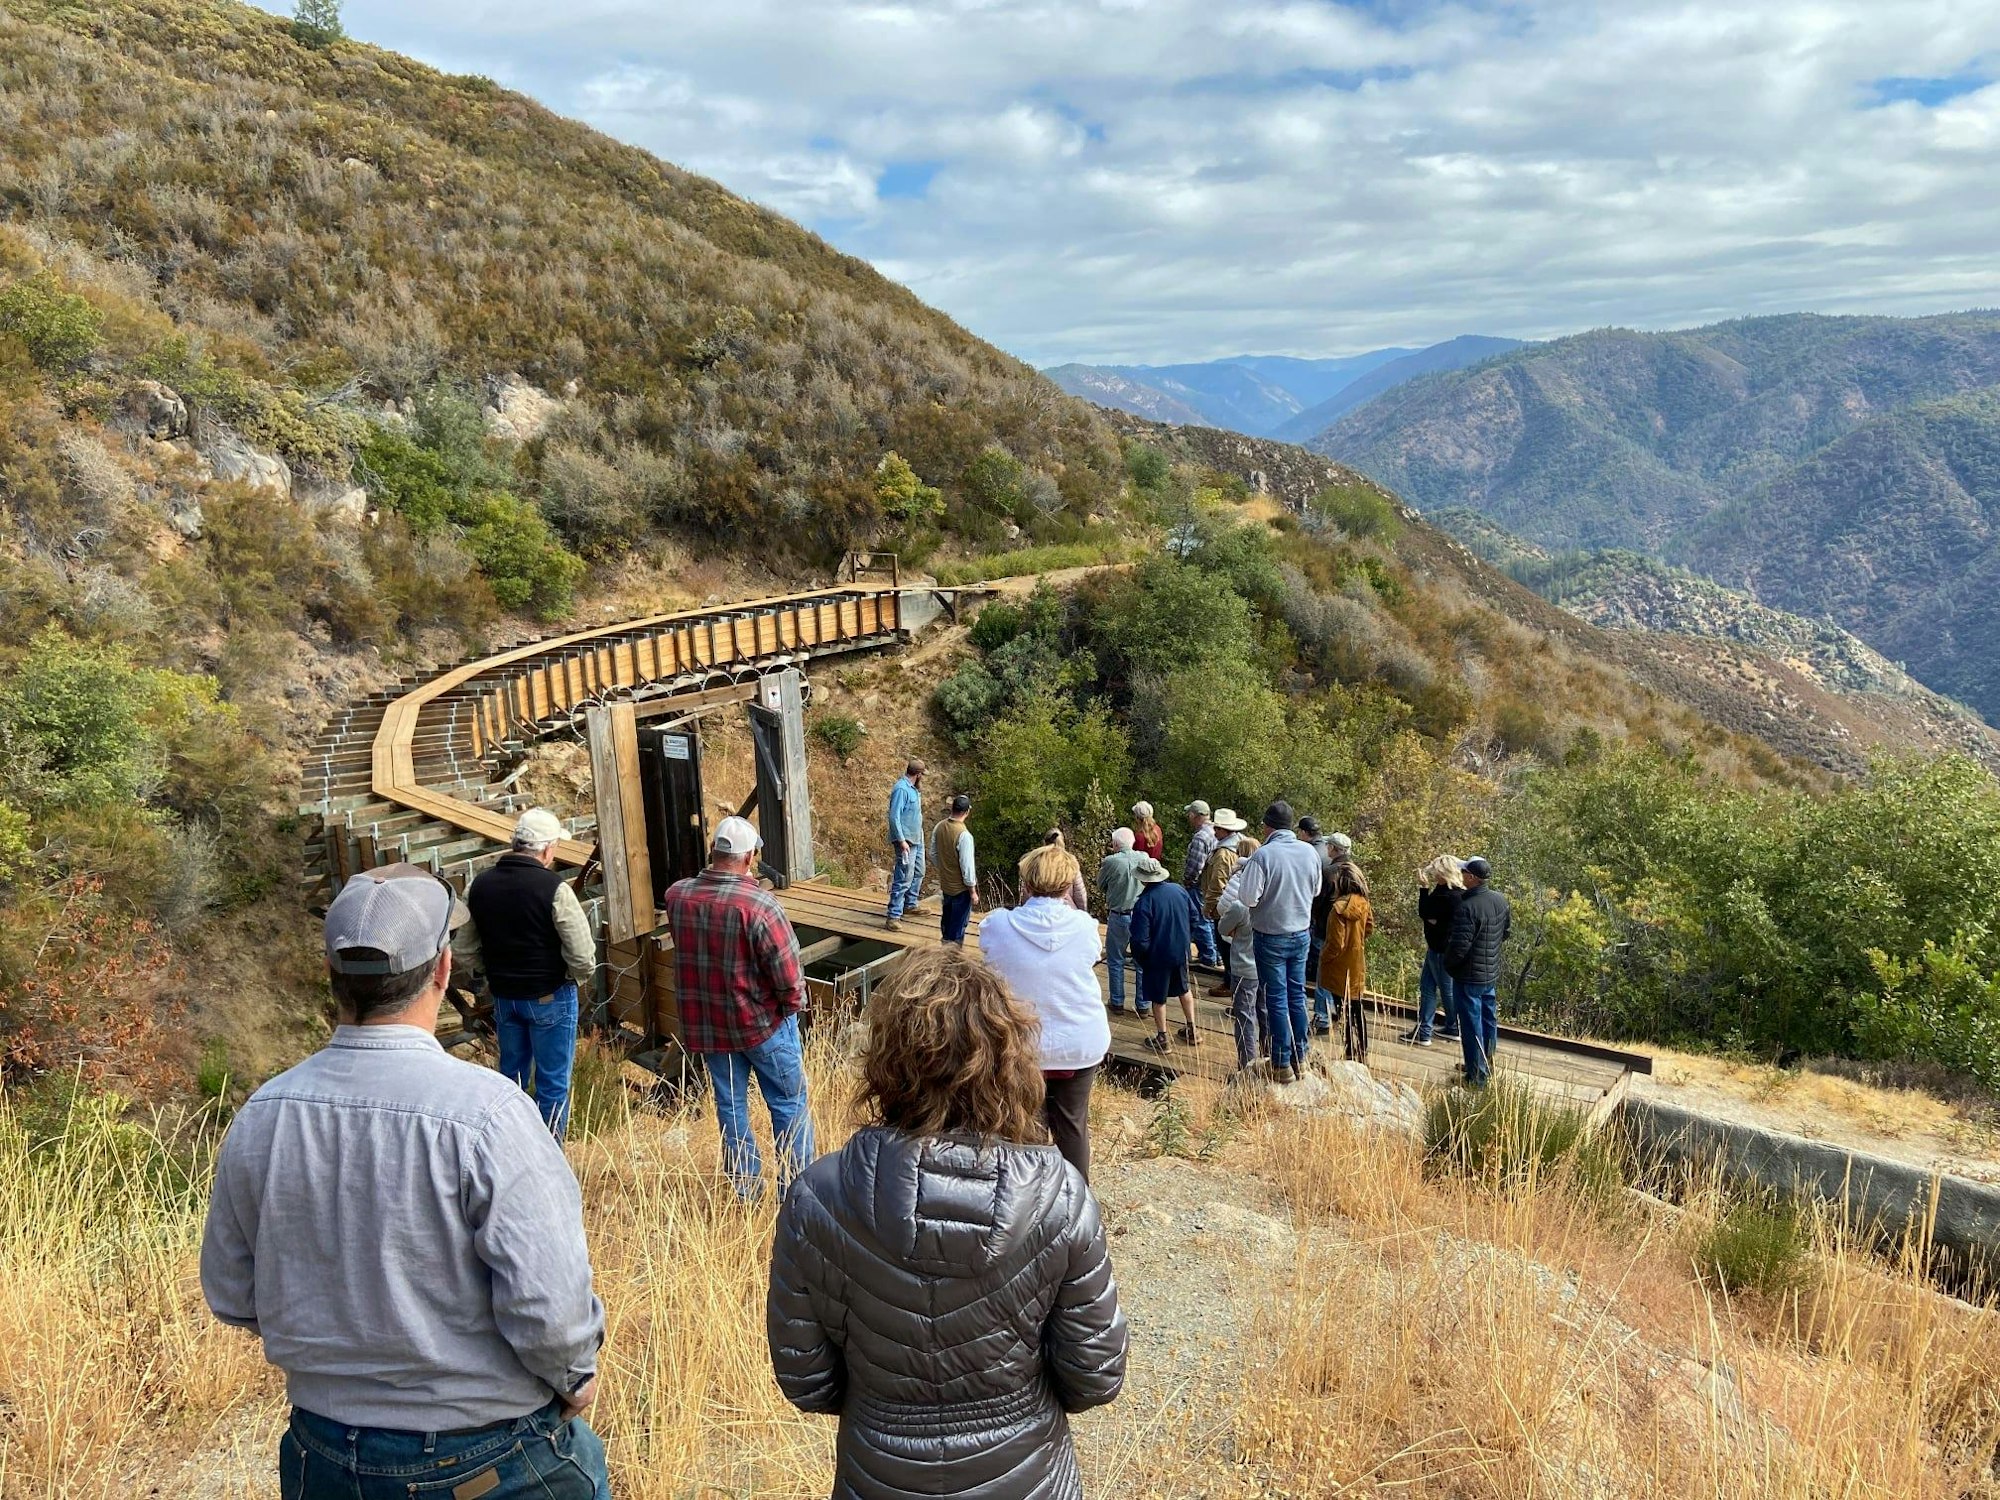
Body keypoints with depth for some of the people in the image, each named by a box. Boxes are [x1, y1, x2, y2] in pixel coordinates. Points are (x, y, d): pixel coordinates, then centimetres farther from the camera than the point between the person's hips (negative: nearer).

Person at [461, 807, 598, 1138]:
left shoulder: (480, 886, -3)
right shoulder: (554, 889, -21)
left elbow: (465, 952, 6)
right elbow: (583, 956, -21)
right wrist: (578, 976, 0)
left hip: (503, 996, 5)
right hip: (550, 998, -5)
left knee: (511, 1076, 21)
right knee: (552, 1083, 7)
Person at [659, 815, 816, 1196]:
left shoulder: (676, 896, -8)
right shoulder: (759, 904, -24)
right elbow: (787, 970, -22)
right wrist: (793, 1004, -1)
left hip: (704, 1023, 5)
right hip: (762, 1023, -5)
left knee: (730, 1104, 17)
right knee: (789, 1105, 11)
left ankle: (745, 1189, 27)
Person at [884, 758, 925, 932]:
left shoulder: (913, 789, 10)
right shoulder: (901, 789, -19)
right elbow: (894, 817, -23)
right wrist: (902, 841, -26)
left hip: (917, 840, 10)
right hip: (906, 841, -10)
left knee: (918, 873, 22)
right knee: (904, 879, -11)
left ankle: (910, 904, 39)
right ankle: (894, 917, -10)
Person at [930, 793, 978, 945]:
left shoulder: (939, 827, -6)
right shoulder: (964, 835, -27)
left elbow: (933, 855, 7)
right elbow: (967, 866, -23)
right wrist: (973, 891, -12)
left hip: (945, 884, 7)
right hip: (961, 888, -7)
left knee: (948, 920, 23)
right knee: (959, 925, 8)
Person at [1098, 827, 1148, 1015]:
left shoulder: (1111, 861, -14)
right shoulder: (1145, 858, -6)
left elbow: (1100, 885, 1)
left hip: (1118, 917, -2)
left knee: (1115, 961, 14)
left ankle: (1117, 1001, 20)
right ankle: (1143, 1004, 17)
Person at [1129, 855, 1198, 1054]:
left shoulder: (1144, 902, -25)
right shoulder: (1179, 890, -8)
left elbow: (1141, 940, -22)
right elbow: (1194, 915, 6)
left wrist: (1140, 958, -4)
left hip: (1157, 957, -6)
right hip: (1181, 951, 6)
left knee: (1158, 997, 12)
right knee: (1184, 988, 25)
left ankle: (1162, 1038, 21)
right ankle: (1191, 1030, 35)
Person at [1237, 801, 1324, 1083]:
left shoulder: (1263, 855, -21)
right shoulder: (1309, 852, -4)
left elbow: (1249, 898, -20)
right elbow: (1316, 890, 9)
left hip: (1271, 938, -4)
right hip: (1301, 935, 5)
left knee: (1277, 1000, 5)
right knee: (1297, 996, 15)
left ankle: (1282, 1064, 10)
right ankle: (1300, 1057, 23)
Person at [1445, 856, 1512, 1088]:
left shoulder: (1467, 907, -27)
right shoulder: (1500, 900, -1)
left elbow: (1459, 947, -26)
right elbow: (1507, 929, 14)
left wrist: (1448, 964, -8)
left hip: (1469, 975, -8)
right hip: (1492, 973, 8)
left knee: (1472, 1025, 2)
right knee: (1489, 1019, 21)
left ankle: (1477, 1076, 10)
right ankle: (1487, 1064, 36)